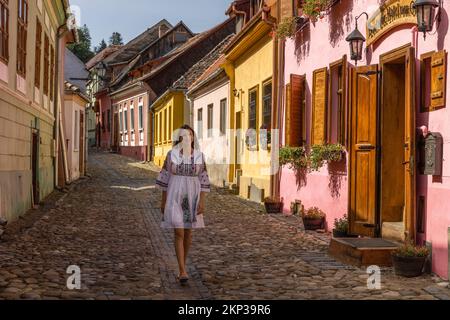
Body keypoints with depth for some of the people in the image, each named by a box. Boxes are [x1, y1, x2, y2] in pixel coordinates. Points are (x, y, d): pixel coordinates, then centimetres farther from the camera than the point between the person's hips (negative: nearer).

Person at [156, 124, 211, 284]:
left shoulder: (199, 155, 0)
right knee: (179, 233, -10)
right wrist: (163, 200, 2)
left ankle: (182, 265, 33)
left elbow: (203, 180, 1)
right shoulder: (171, 154, -3)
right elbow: (165, 177, 2)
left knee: (188, 232, 12)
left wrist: (202, 201, -6)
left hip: (192, 197, 2)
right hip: (175, 197, -2)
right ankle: (183, 272, -11)